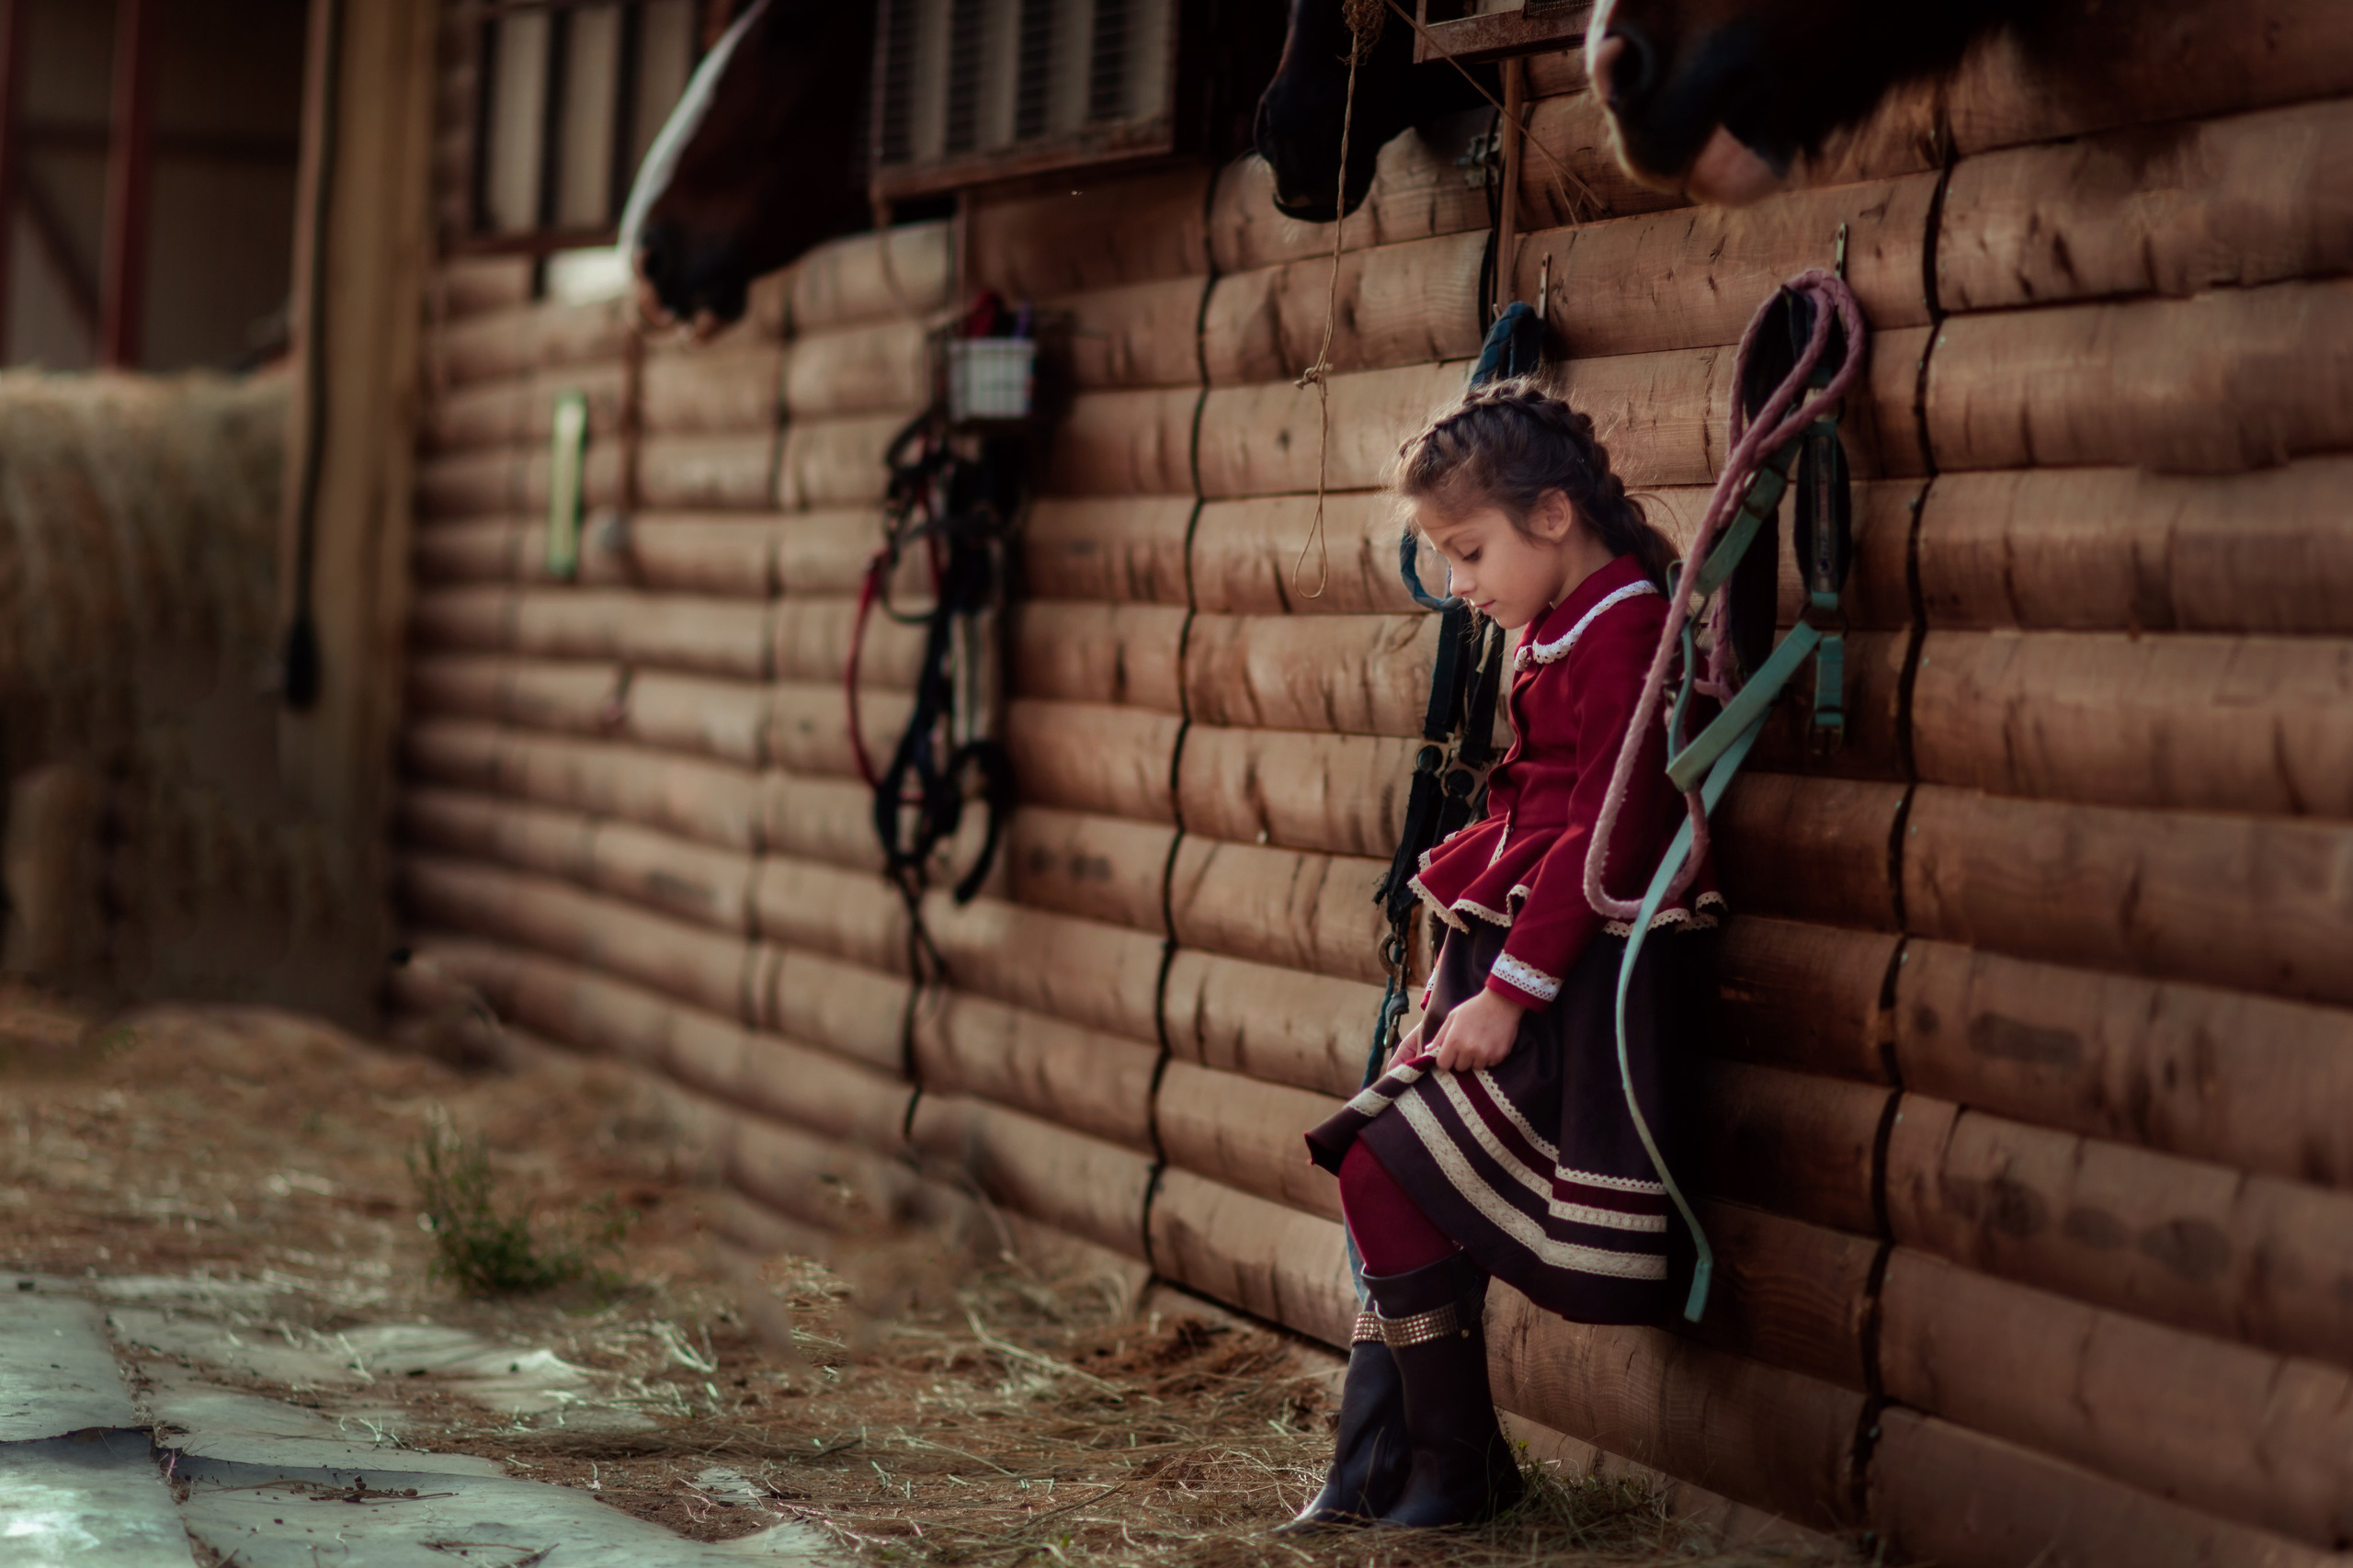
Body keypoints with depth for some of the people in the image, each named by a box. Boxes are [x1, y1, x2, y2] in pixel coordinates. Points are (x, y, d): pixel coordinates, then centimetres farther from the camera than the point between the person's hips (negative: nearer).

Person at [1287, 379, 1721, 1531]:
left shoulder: (1621, 631, -15)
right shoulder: (1553, 637, 16)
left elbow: (1610, 836, -21)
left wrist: (1508, 991, -20)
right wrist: (1458, 976, 17)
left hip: (1579, 987, -10)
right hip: (1512, 966, 10)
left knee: (1388, 1175, -12)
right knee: (1391, 1181, 7)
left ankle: (1458, 1469, 1)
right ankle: (1381, 1469, 15)